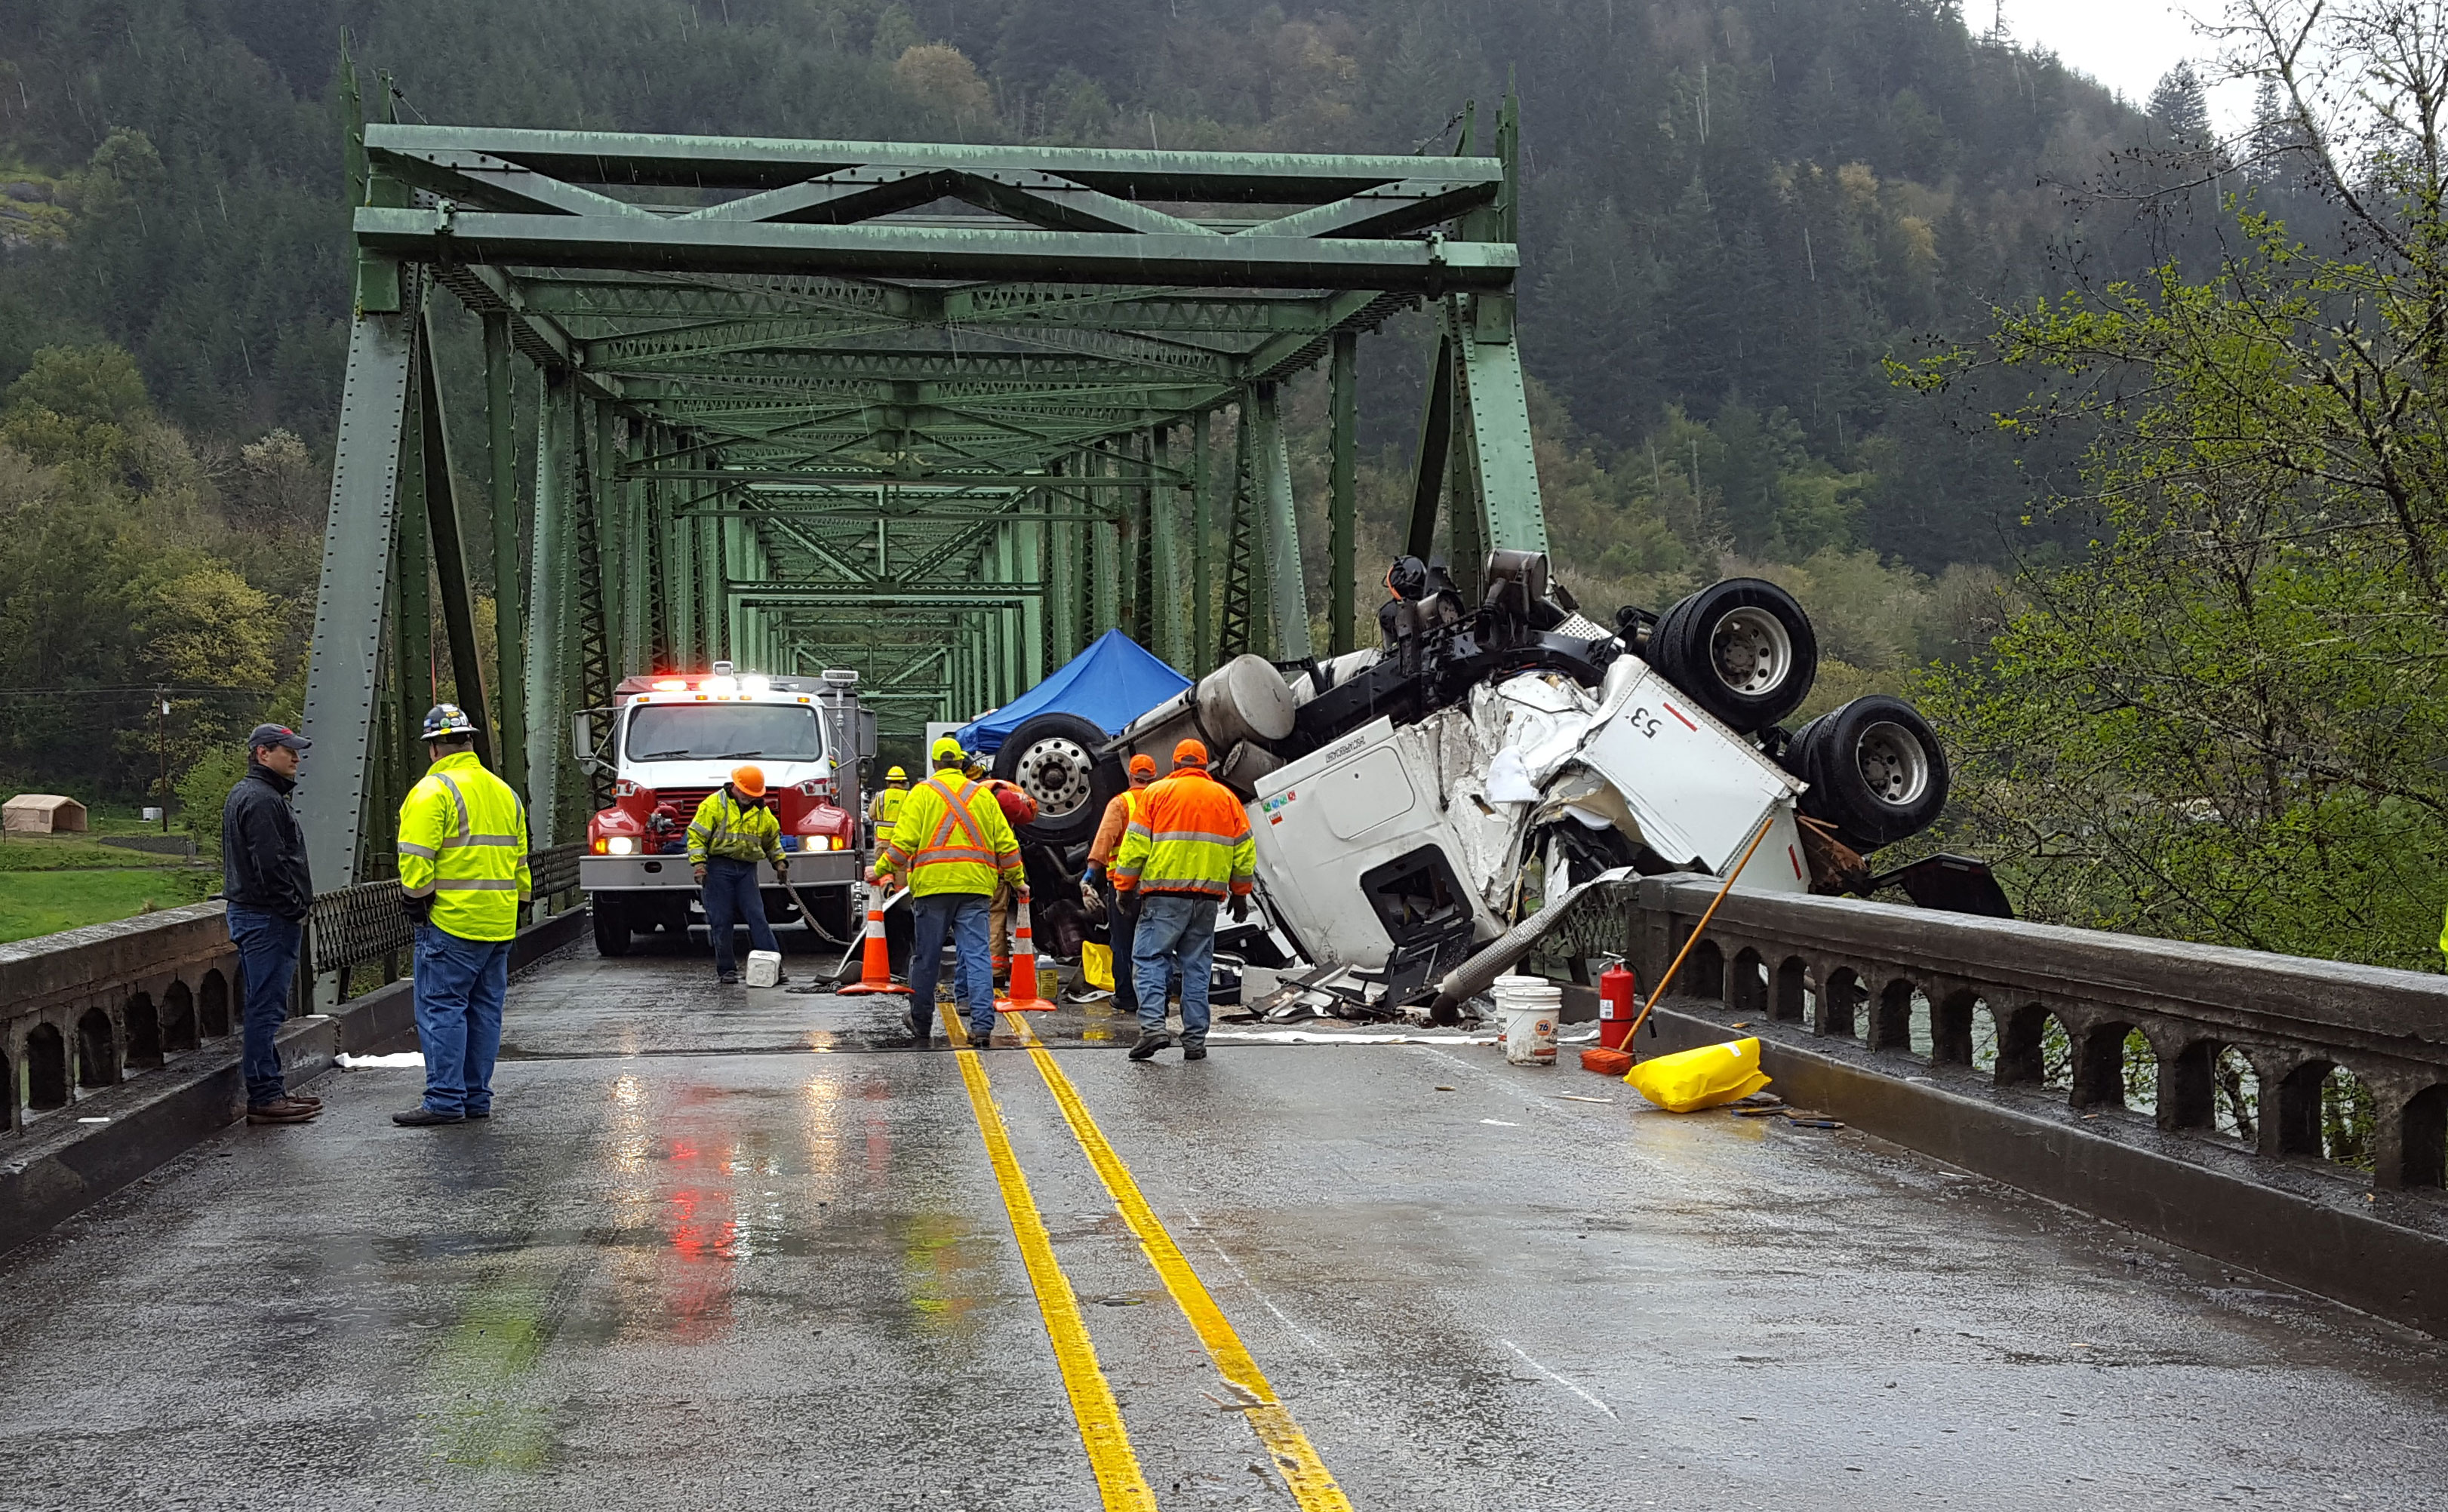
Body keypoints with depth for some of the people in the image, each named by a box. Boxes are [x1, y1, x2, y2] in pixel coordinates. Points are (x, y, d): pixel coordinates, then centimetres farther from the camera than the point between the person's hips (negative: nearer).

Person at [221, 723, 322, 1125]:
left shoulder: (242, 795, 20)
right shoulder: (262, 799, -16)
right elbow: (270, 863, -23)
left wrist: (293, 908, 21)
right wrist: (294, 908, -15)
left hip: (248, 912, 11)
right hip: (269, 919, -11)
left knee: (264, 1007, 15)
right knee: (266, 1007, -9)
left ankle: (270, 1088, 21)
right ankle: (264, 1097, -8)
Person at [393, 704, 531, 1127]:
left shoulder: (433, 791, -9)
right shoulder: (504, 793, 15)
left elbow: (417, 858, -15)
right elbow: (519, 860, 20)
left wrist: (416, 901, -3)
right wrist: (517, 905, 25)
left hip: (450, 922, -7)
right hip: (499, 924, 7)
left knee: (441, 1008, -4)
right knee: (484, 1010, 11)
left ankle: (445, 1100, -7)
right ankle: (477, 1097, 15)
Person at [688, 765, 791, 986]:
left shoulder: (762, 812, 13)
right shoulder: (714, 804, -2)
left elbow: (772, 838, 30)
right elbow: (697, 835, -5)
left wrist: (779, 862, 20)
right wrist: (699, 866, -13)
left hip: (747, 870, 3)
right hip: (718, 867, -3)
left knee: (757, 917, -4)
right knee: (721, 921, -2)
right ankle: (726, 970, 6)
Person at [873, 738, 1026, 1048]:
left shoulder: (923, 793, 3)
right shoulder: (982, 795, 12)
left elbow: (904, 840, -5)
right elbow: (1006, 843, 12)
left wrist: (881, 870, 6)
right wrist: (1017, 880, 23)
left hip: (932, 885, -2)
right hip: (974, 887, 2)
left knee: (926, 958, 9)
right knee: (976, 955, -1)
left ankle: (921, 1025, 20)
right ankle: (982, 1024, -10)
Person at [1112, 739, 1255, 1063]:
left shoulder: (1157, 793, 3)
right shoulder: (1226, 798, 13)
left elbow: (1135, 845, -1)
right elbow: (1244, 851, 14)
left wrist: (1124, 888, 4)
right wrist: (1240, 895, 21)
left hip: (1163, 895, -3)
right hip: (1207, 897, 3)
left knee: (1149, 959, 0)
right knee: (1197, 966, 8)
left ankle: (1152, 1026, -17)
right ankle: (1195, 1040, 6)